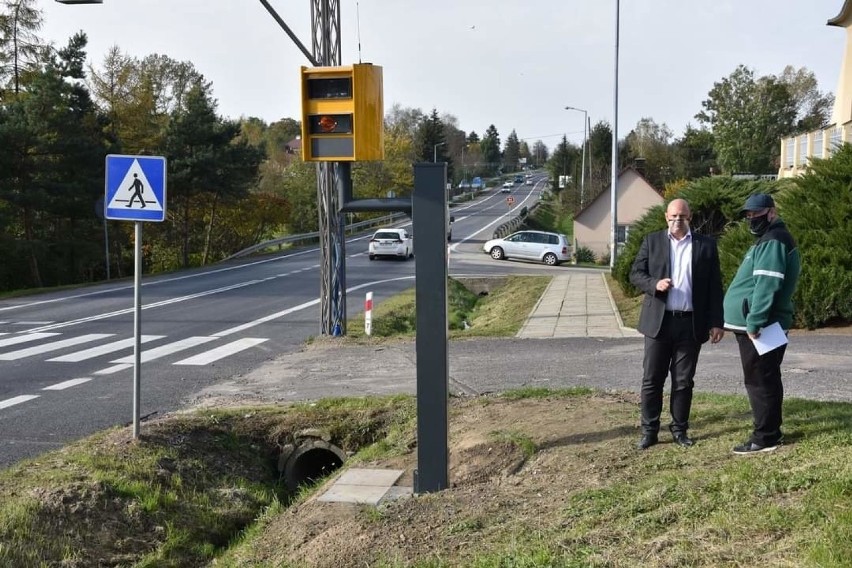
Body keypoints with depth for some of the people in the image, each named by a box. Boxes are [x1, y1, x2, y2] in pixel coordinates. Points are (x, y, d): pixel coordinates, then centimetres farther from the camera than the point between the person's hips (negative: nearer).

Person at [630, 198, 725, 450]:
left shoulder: (706, 245, 6)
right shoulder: (652, 241, 7)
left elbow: (714, 286, 5)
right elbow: (635, 273, 5)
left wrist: (716, 322, -1)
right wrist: (654, 284, -16)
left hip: (691, 323, 0)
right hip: (658, 321, 0)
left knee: (684, 380, 8)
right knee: (652, 379, 2)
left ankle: (679, 429, 18)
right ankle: (649, 430, 11)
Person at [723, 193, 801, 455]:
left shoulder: (773, 241, -14)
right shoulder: (768, 239, 20)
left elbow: (766, 286, -23)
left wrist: (753, 323, -25)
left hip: (759, 326, -10)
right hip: (762, 325, 10)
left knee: (759, 381, -6)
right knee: (766, 380, 15)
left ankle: (765, 437, -1)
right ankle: (770, 432, 22)